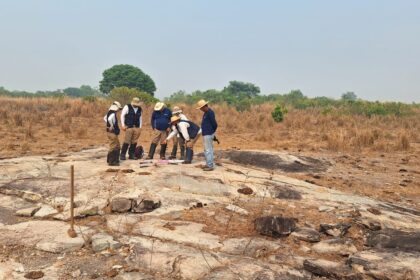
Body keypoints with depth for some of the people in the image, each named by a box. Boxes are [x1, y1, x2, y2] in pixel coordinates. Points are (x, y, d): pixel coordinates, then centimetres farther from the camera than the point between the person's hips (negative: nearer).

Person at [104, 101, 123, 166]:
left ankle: (115, 160, 26)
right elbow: (110, 119, -38)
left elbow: (105, 118, 29)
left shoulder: (109, 112, 11)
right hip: (112, 132, -10)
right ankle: (111, 161, 2)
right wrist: (112, 126, -24)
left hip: (112, 132, 10)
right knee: (113, 147, -4)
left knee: (117, 146, 18)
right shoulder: (113, 114, -18)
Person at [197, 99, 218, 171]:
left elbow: (214, 124, -18)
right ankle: (208, 164, 24)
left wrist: (213, 131, -2)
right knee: (207, 150, 16)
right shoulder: (206, 113, 13)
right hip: (206, 134, 10)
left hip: (208, 134, -10)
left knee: (208, 150, -6)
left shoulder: (210, 112, -17)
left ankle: (210, 166, -2)